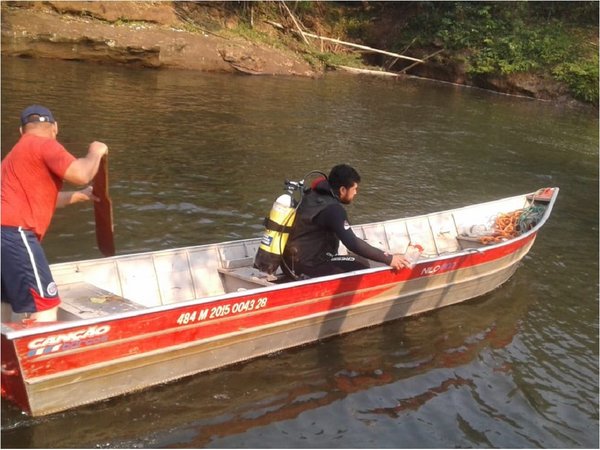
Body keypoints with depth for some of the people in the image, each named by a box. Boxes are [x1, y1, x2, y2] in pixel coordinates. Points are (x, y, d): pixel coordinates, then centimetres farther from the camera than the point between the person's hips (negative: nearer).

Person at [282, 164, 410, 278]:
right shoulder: (333, 209, -21)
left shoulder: (312, 195, 5)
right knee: (362, 267, -8)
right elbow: (353, 244, -25)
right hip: (305, 267, -9)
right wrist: (388, 259, -21)